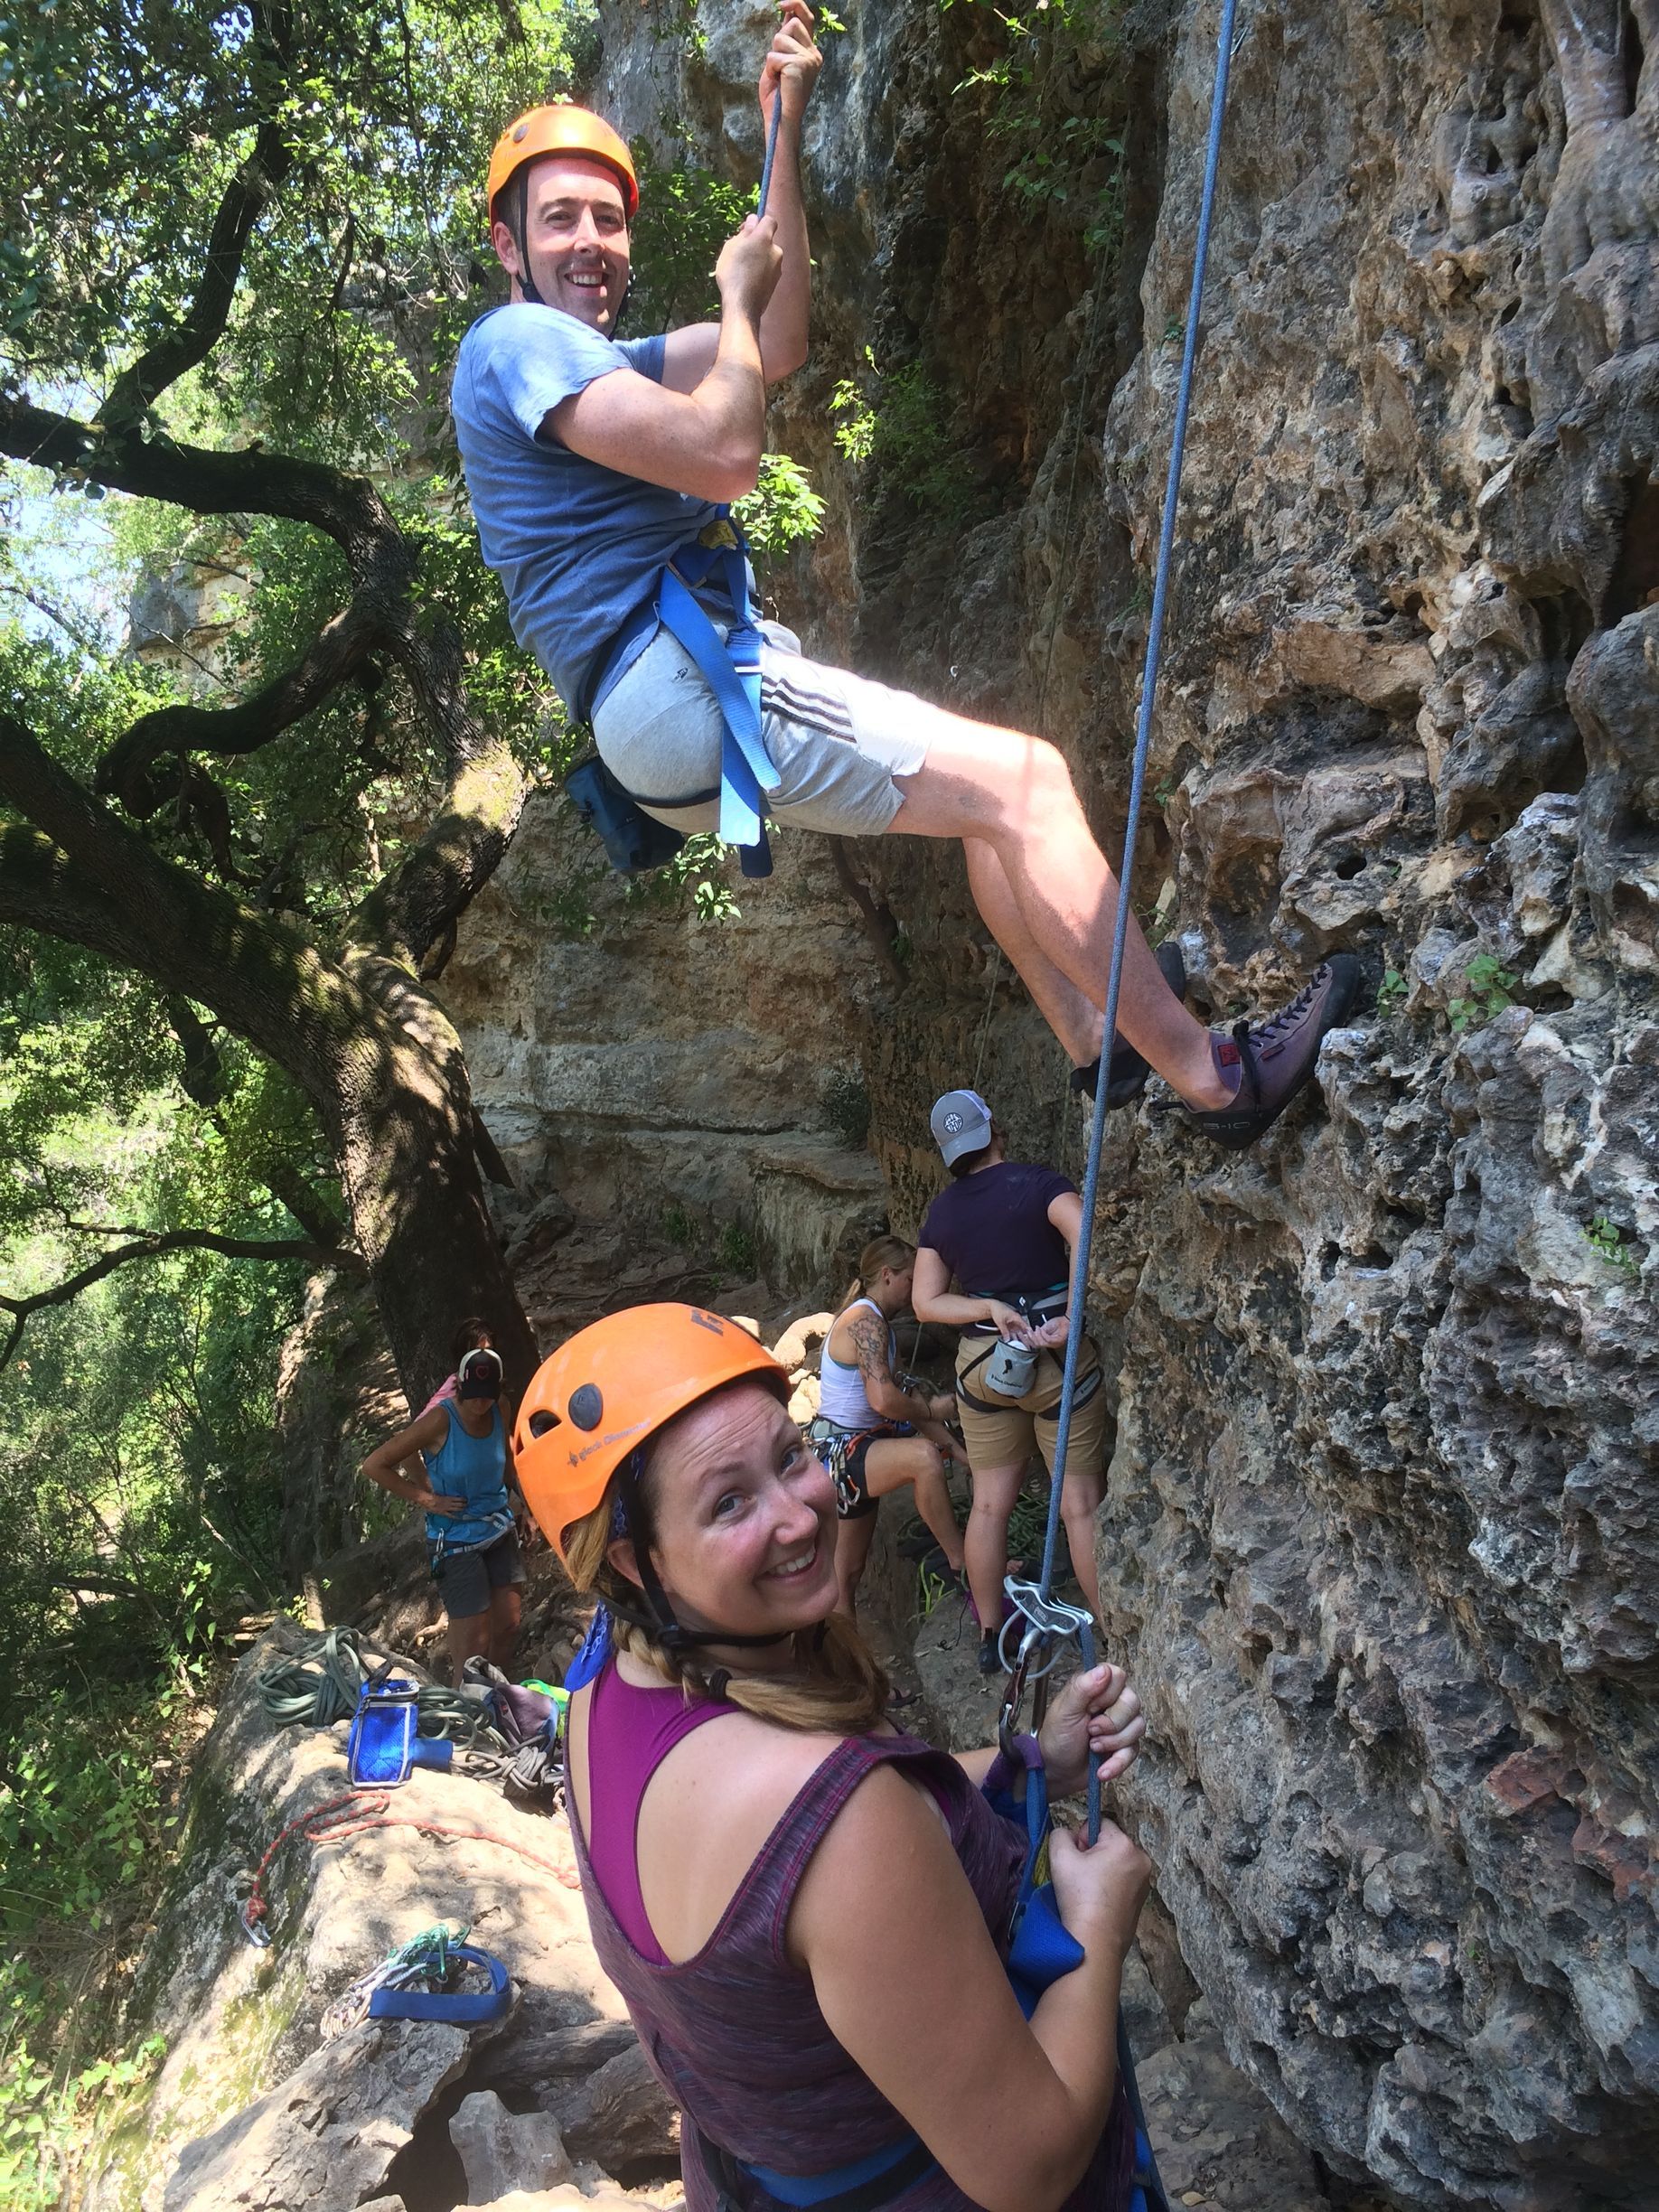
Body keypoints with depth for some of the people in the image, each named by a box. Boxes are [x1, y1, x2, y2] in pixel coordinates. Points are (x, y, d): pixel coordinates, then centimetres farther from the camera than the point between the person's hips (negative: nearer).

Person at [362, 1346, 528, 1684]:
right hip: (456, 1540, -5)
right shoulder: (441, 1420, -21)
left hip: (500, 1533, 5)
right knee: (473, 1640, -2)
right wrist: (425, 1498, -16)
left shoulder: (498, 1412, -6)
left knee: (509, 1624, 11)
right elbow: (374, 1465, -17)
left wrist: (514, 1496, 7)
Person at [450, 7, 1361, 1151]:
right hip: (684, 687, -11)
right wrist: (737, 288, -2)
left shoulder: (591, 359, 25)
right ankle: (1212, 1077, -10)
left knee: (996, 787, 18)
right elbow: (726, 453, -20)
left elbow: (779, 349, 23)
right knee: (1020, 779, -13)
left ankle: (1098, 1040, 20)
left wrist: (784, 141, 18)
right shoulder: (515, 341, -7)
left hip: (694, 688, 11)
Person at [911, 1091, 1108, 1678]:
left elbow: (926, 1302, 0)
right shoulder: (1038, 1183, -8)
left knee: (989, 1504, 14)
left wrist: (989, 1309, -10)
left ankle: (989, 1635, 26)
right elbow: (1085, 1238, -26)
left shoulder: (941, 1212, 4)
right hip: (1059, 1362, -4)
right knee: (1082, 1504, 5)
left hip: (980, 1364, 4)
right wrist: (1068, 1322, -23)